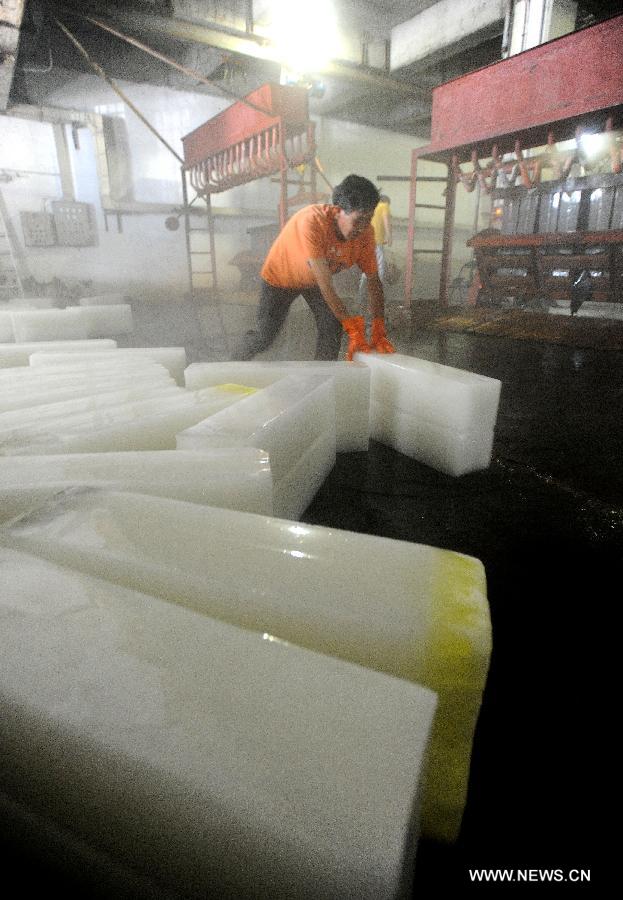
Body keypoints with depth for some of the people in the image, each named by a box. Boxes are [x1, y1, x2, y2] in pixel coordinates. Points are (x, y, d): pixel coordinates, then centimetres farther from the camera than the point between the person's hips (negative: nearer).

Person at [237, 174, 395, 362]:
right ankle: (242, 358, 37)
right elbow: (325, 285, -42)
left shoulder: (365, 233, -24)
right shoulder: (312, 222, -40)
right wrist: (354, 331, -43)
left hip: (314, 280, 4)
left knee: (332, 328, -14)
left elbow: (374, 280, -19)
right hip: (280, 276, -4)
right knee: (265, 337, 3)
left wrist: (378, 333, -30)